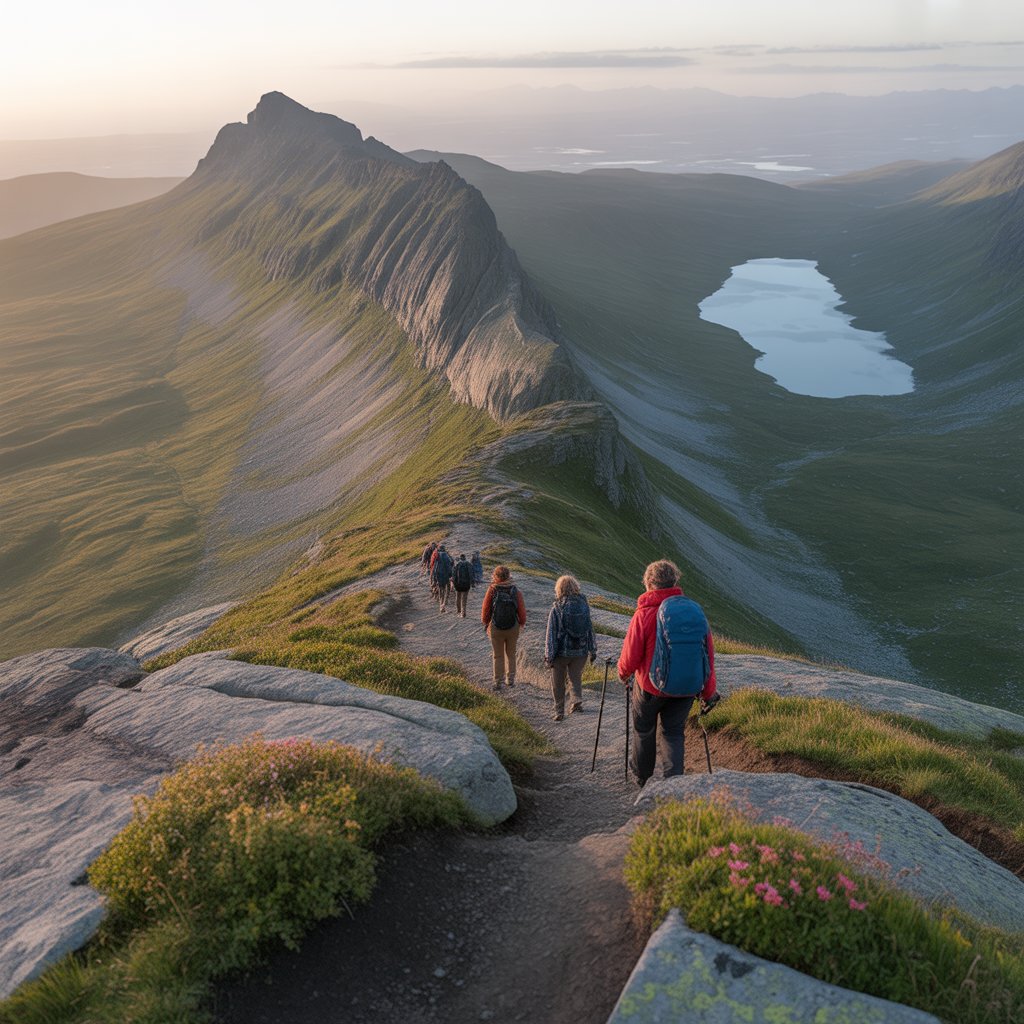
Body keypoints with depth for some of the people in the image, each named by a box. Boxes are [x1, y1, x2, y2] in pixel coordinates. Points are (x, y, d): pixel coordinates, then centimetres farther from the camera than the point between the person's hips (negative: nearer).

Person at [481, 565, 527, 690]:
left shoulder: (492, 590, -13)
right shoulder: (515, 590, -10)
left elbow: (485, 609, -7)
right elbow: (522, 609, -7)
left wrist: (485, 622, 12)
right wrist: (522, 623, 12)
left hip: (496, 628, -1)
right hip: (513, 628, 1)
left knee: (498, 656, 12)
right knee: (511, 654, 19)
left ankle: (498, 681, 17)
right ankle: (511, 679, 25)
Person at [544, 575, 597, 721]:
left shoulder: (557, 609, -14)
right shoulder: (584, 605, -3)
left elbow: (552, 633, -12)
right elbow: (590, 628, 4)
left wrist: (549, 656, -7)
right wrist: (592, 650, 13)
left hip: (562, 651, -3)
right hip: (580, 651, 3)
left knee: (558, 683, 13)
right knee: (576, 677, 17)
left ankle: (559, 711, 19)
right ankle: (577, 701, -7)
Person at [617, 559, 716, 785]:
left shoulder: (644, 614, -19)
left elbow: (631, 656, -15)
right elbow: (708, 654, -2)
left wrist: (623, 672, 8)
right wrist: (708, 691, 7)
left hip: (650, 685, -3)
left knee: (643, 728, 20)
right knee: (673, 732, 15)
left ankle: (642, 773, 39)